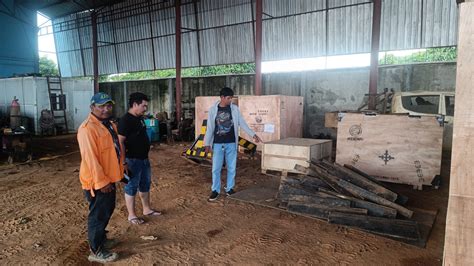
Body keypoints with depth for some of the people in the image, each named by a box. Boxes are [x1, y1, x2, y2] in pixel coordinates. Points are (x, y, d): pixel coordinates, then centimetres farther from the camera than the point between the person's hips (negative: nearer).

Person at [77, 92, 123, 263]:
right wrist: (101, 182, -26)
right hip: (97, 181, -9)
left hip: (109, 178, 10)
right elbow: (90, 158, -26)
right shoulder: (88, 128, -22)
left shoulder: (109, 125, 9)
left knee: (107, 210, 22)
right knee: (98, 215, 2)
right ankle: (96, 251, 16)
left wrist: (119, 171, 21)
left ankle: (100, 238, 41)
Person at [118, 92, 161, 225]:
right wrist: (124, 162, -24)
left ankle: (147, 209, 33)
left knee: (145, 184, 18)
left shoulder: (140, 118, 10)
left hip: (144, 158, 9)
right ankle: (131, 215, 16)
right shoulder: (125, 120, -18)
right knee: (132, 187, 3)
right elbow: (120, 142, -21)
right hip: (133, 160, -9)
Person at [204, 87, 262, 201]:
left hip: (231, 143, 1)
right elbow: (210, 128, 0)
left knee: (231, 168, 8)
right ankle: (215, 190, 16)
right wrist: (207, 143, -2)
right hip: (217, 144, -1)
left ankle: (229, 188, 23)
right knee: (216, 168, 2)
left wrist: (253, 134, -5)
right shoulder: (213, 110, -3)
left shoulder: (234, 109, 0)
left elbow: (242, 123, 2)